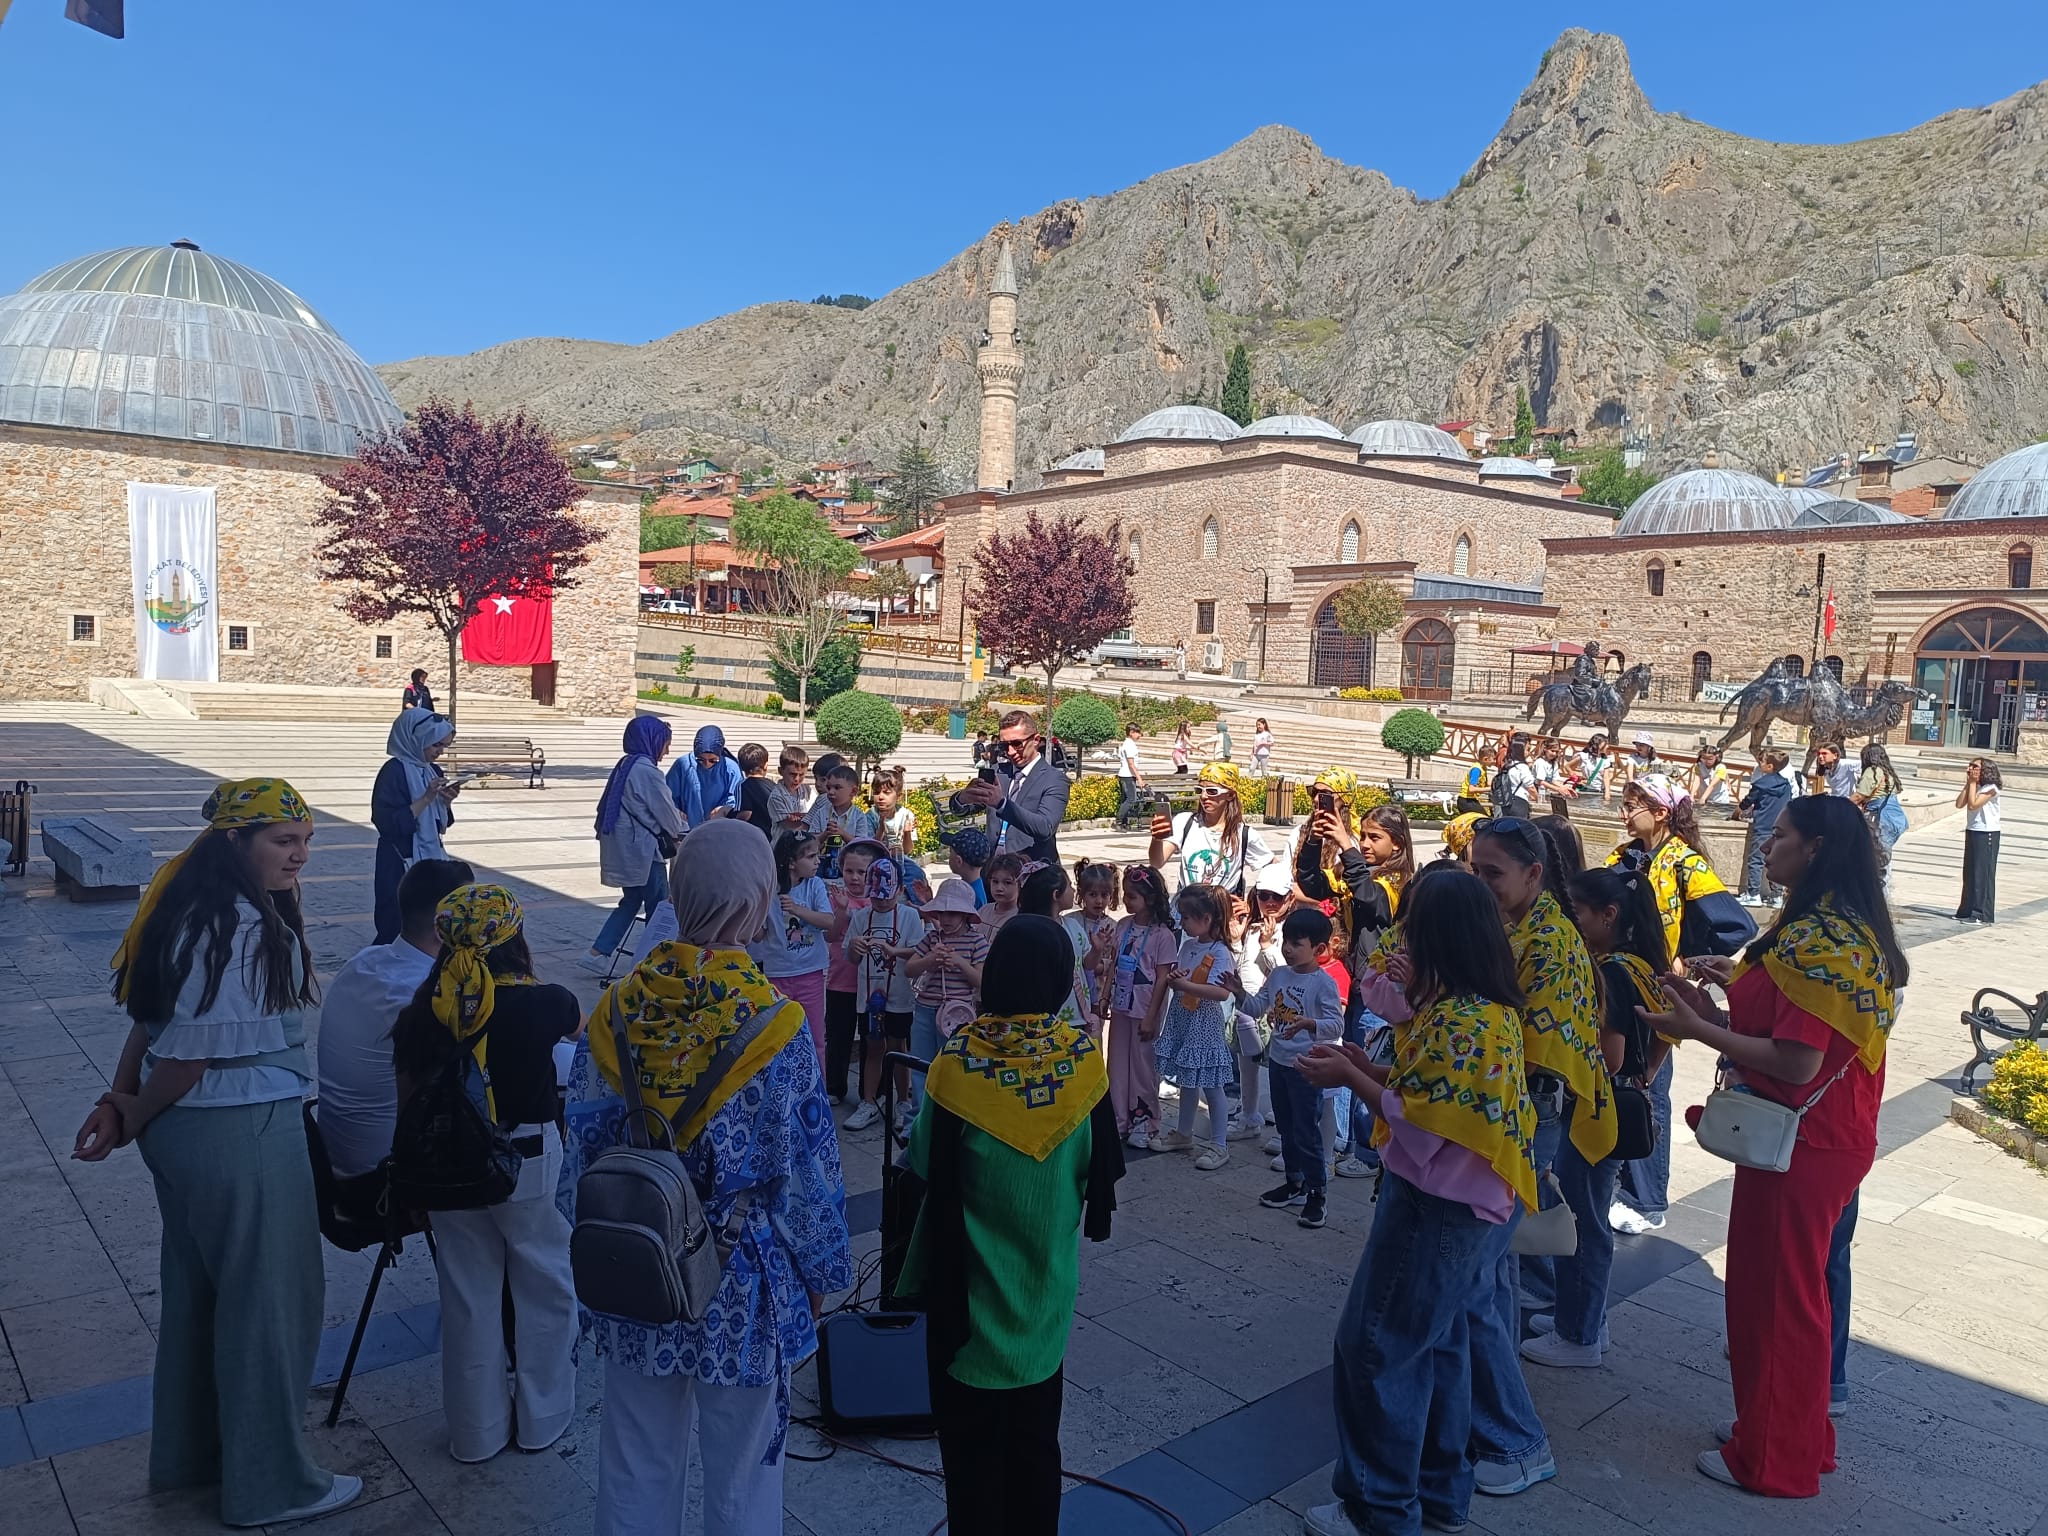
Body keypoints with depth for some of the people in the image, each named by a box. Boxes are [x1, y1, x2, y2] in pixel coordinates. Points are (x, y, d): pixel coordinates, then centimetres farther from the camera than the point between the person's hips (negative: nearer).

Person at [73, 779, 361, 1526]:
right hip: (241, 1134, -10)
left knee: (197, 1289, 23)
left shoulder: (203, 906, 6)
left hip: (191, 1127, 10)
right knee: (269, 1298, 6)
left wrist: (118, 1101, -1)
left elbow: (152, 1020, 6)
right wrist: (129, 1120, -7)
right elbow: (190, 1049, -22)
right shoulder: (243, 930, -26)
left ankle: (190, 1450, 42)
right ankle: (270, 1483, 22)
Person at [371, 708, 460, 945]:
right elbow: (389, 824, -20)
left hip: (432, 859, 7)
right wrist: (426, 798, -23)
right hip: (401, 865, -7)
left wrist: (447, 801, -4)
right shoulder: (394, 771, -14)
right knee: (398, 928, -3)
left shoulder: (433, 770, 9)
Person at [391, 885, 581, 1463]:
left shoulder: (424, 1013, -9)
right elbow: (579, 1027, 11)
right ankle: (543, 1417, 30)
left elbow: (407, 1097, 0)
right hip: (529, 1162, -3)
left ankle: (477, 1431, 31)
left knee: (468, 1295, 17)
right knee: (545, 1287, 16)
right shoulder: (545, 1003, -14)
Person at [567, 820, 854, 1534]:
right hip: (739, 1284, -3)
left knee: (637, 1463, 23)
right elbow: (805, 1171, -13)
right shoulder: (774, 1025, -21)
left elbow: (582, 1149, -1)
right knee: (740, 1473, 18)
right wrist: (821, 1273, 3)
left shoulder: (617, 1011, -10)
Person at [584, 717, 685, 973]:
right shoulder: (647, 772, -18)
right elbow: (666, 811, -11)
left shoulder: (624, 766, 10)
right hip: (640, 849, -9)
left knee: (631, 900, 19)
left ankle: (597, 953, 16)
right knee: (660, 907, 3)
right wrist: (679, 831, 9)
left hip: (620, 846, 9)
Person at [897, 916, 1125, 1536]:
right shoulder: (1083, 1057, -12)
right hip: (1047, 1281, 3)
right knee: (1036, 1438, 20)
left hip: (971, 1284, -2)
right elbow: (1101, 1168, 0)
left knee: (972, 1439, 15)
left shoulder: (961, 1058, -20)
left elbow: (929, 1168, -13)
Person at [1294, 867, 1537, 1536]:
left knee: (1374, 1344, 3)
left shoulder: (1459, 1019, -25)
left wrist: (1349, 1079, -14)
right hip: (1460, 1201, 10)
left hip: (1437, 1206, -10)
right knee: (1438, 1343, 21)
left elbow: (1421, 1126, -24)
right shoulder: (1487, 1005, 5)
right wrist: (1367, 1065, 2)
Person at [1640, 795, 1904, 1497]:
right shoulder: (1849, 928, 9)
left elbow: (1797, 1063, -26)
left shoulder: (1817, 939, -24)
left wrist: (1699, 1029, -20)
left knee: (1776, 1296, 5)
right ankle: (1798, 1435, 37)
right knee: (1791, 1288, 22)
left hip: (1799, 1147, -10)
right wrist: (1742, 985, 5)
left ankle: (1772, 1459, 21)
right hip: (1830, 1139, 10)